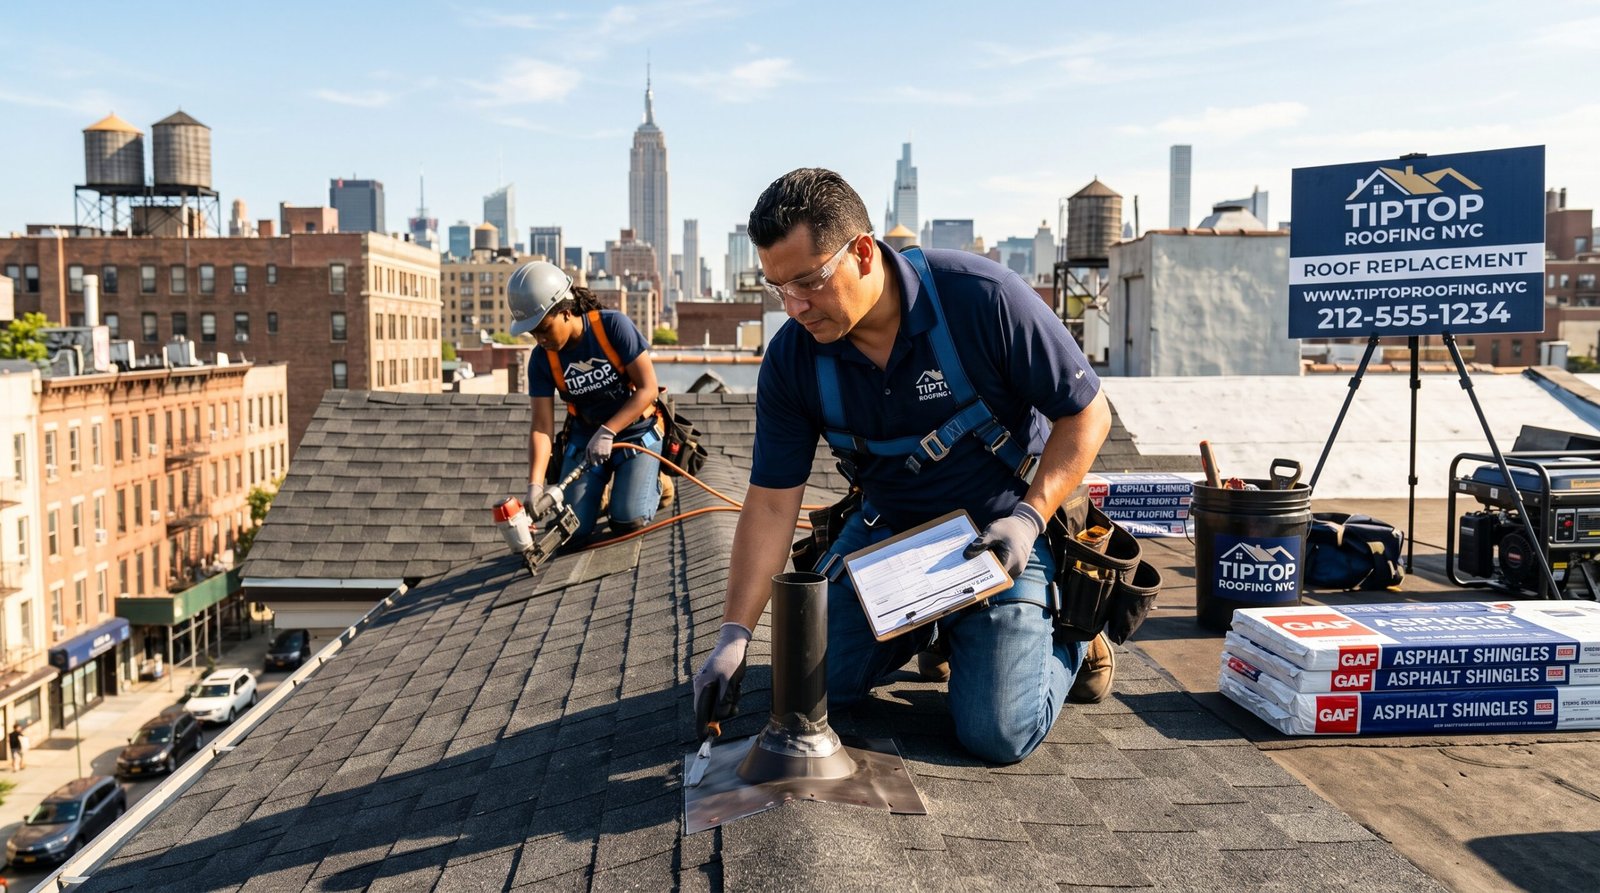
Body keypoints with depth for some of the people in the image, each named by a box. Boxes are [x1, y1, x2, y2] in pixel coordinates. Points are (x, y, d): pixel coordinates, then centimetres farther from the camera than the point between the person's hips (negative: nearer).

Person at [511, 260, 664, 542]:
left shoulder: (614, 326, -22)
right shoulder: (542, 359, -12)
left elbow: (648, 388, -20)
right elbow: (542, 427, -13)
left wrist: (607, 432, -27)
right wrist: (535, 485, -26)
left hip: (636, 431, -3)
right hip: (585, 435, 3)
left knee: (628, 521, -18)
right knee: (573, 529, -8)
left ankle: (652, 479, 14)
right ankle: (597, 486, 23)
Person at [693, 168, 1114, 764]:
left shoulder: (983, 298, -26)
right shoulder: (791, 359, -14)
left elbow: (1086, 414, -15)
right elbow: (771, 502, -11)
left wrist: (1030, 518, -26)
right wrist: (734, 635, -17)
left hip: (1001, 530, -4)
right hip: (888, 526, 5)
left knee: (996, 733, -15)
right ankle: (930, 627, 25)